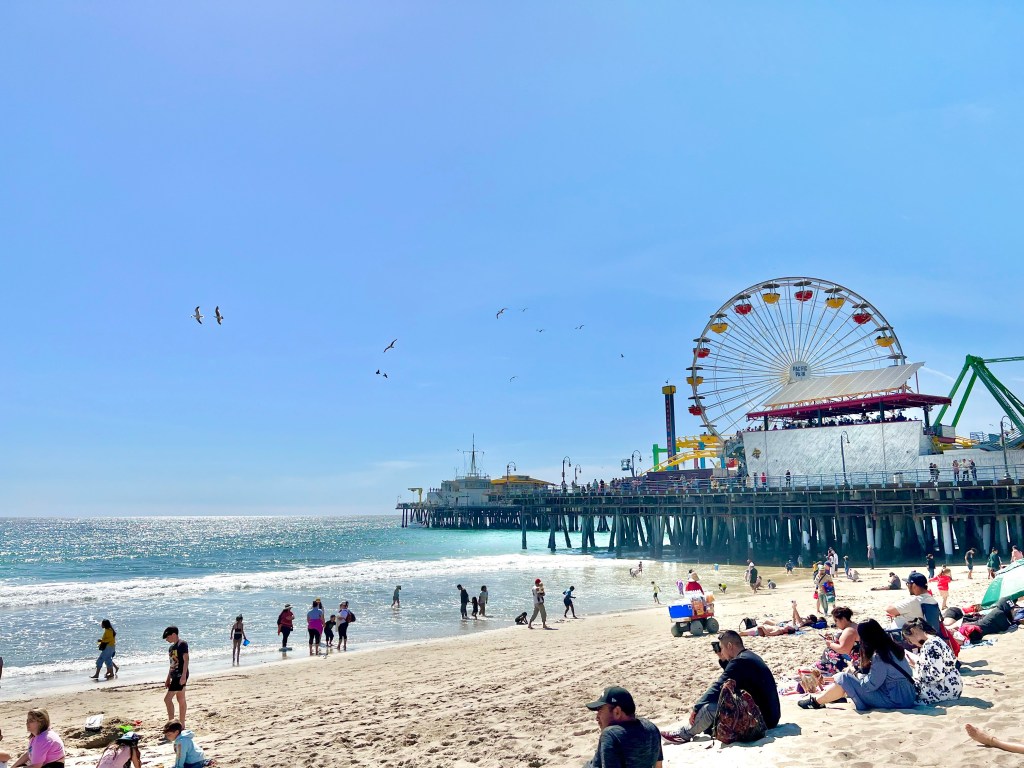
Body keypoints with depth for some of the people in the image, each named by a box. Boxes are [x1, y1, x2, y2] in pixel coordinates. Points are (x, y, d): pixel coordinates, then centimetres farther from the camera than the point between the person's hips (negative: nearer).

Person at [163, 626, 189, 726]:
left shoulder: (182, 644, -10)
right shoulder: (171, 647, 17)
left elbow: (186, 660, -15)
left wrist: (183, 676, -21)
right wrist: (168, 679, 20)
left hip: (180, 675, -9)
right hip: (175, 676, 9)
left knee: (167, 699, -13)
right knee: (181, 700, 11)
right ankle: (181, 724, 15)